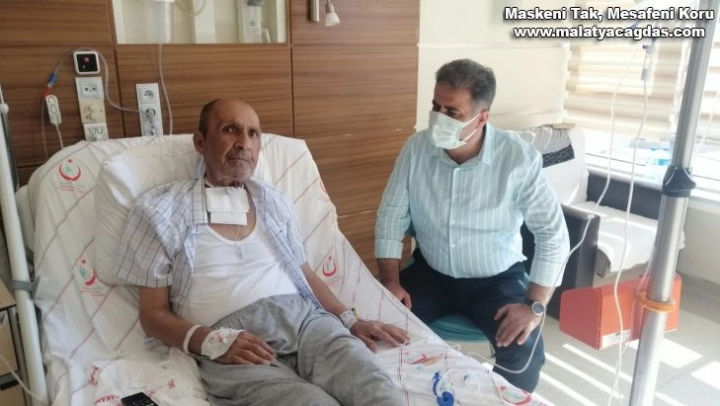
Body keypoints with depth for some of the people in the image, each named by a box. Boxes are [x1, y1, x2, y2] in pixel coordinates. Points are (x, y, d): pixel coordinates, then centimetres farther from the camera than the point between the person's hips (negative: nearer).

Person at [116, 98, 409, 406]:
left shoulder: (275, 203, 19)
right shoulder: (160, 210, 5)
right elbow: (153, 313, 5)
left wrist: (349, 320, 7)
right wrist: (213, 341, -13)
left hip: (304, 318, 4)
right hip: (232, 344, -4)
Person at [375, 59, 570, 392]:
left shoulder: (519, 159, -20)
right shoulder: (416, 148, -11)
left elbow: (553, 235, -15)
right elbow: (391, 215, -4)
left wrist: (534, 305, -21)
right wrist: (391, 281, -12)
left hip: (497, 279, -2)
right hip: (430, 273, 3)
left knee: (523, 350, -24)